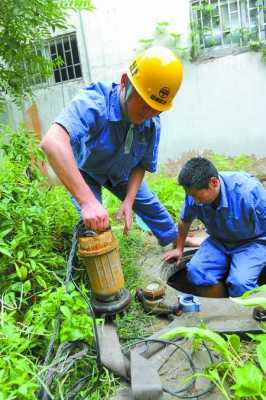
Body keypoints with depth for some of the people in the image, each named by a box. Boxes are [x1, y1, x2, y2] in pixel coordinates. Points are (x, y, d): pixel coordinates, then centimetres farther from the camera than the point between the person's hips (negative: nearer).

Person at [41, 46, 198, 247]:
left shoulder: (152, 125, -24)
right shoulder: (94, 102, -43)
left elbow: (141, 166, -10)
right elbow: (52, 142, -60)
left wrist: (128, 202, -24)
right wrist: (88, 202, -64)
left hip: (119, 173, 5)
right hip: (81, 170, -4)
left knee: (149, 204, 15)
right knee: (94, 225, -20)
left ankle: (175, 238, 42)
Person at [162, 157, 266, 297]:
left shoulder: (248, 191, -31)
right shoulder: (196, 193, -17)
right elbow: (185, 221, 4)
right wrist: (179, 249, 15)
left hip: (252, 242, -4)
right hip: (219, 241, 4)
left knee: (239, 283, -28)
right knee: (195, 270, -20)